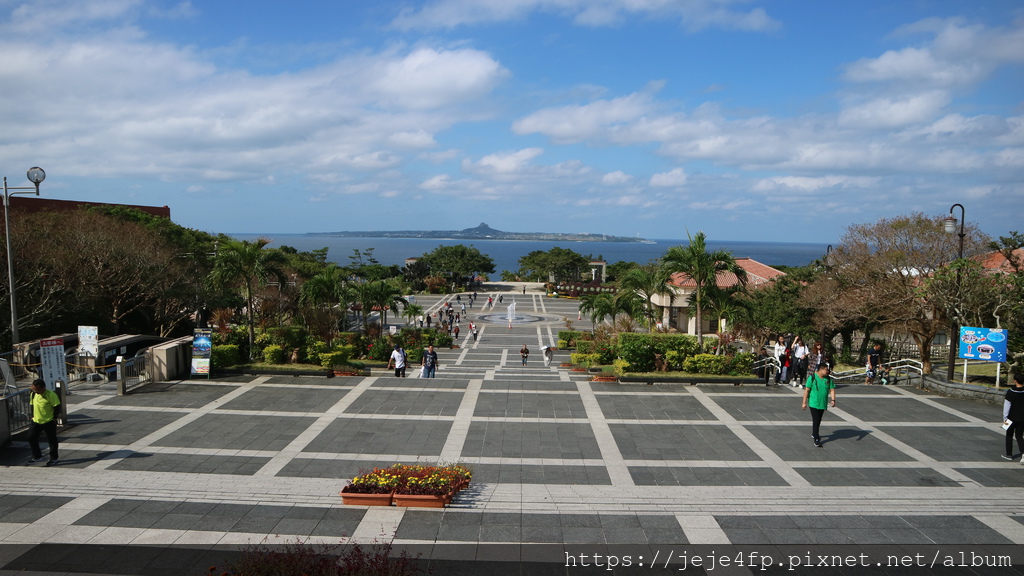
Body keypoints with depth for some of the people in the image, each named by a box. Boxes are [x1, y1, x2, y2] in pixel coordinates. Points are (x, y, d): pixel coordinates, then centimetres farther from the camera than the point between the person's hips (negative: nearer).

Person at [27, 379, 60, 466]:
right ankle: (37, 456, 19)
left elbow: (57, 406, -14)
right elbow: (32, 405, 17)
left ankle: (54, 458, 18)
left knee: (52, 440, 4)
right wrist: (32, 416, 10)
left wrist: (54, 418, -13)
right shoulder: (33, 394, 3)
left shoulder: (51, 395, -17)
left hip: (49, 422, -6)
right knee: (31, 437, 3)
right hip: (36, 421, 6)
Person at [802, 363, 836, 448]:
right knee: (815, 421, -10)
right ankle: (816, 439, -7)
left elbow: (832, 390, 4)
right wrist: (804, 402, -8)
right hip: (813, 403, -5)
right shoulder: (812, 378, -10)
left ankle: (814, 434, 38)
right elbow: (807, 390, -8)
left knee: (818, 421, 17)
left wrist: (833, 400, -13)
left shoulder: (829, 379, 2)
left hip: (823, 404, 5)